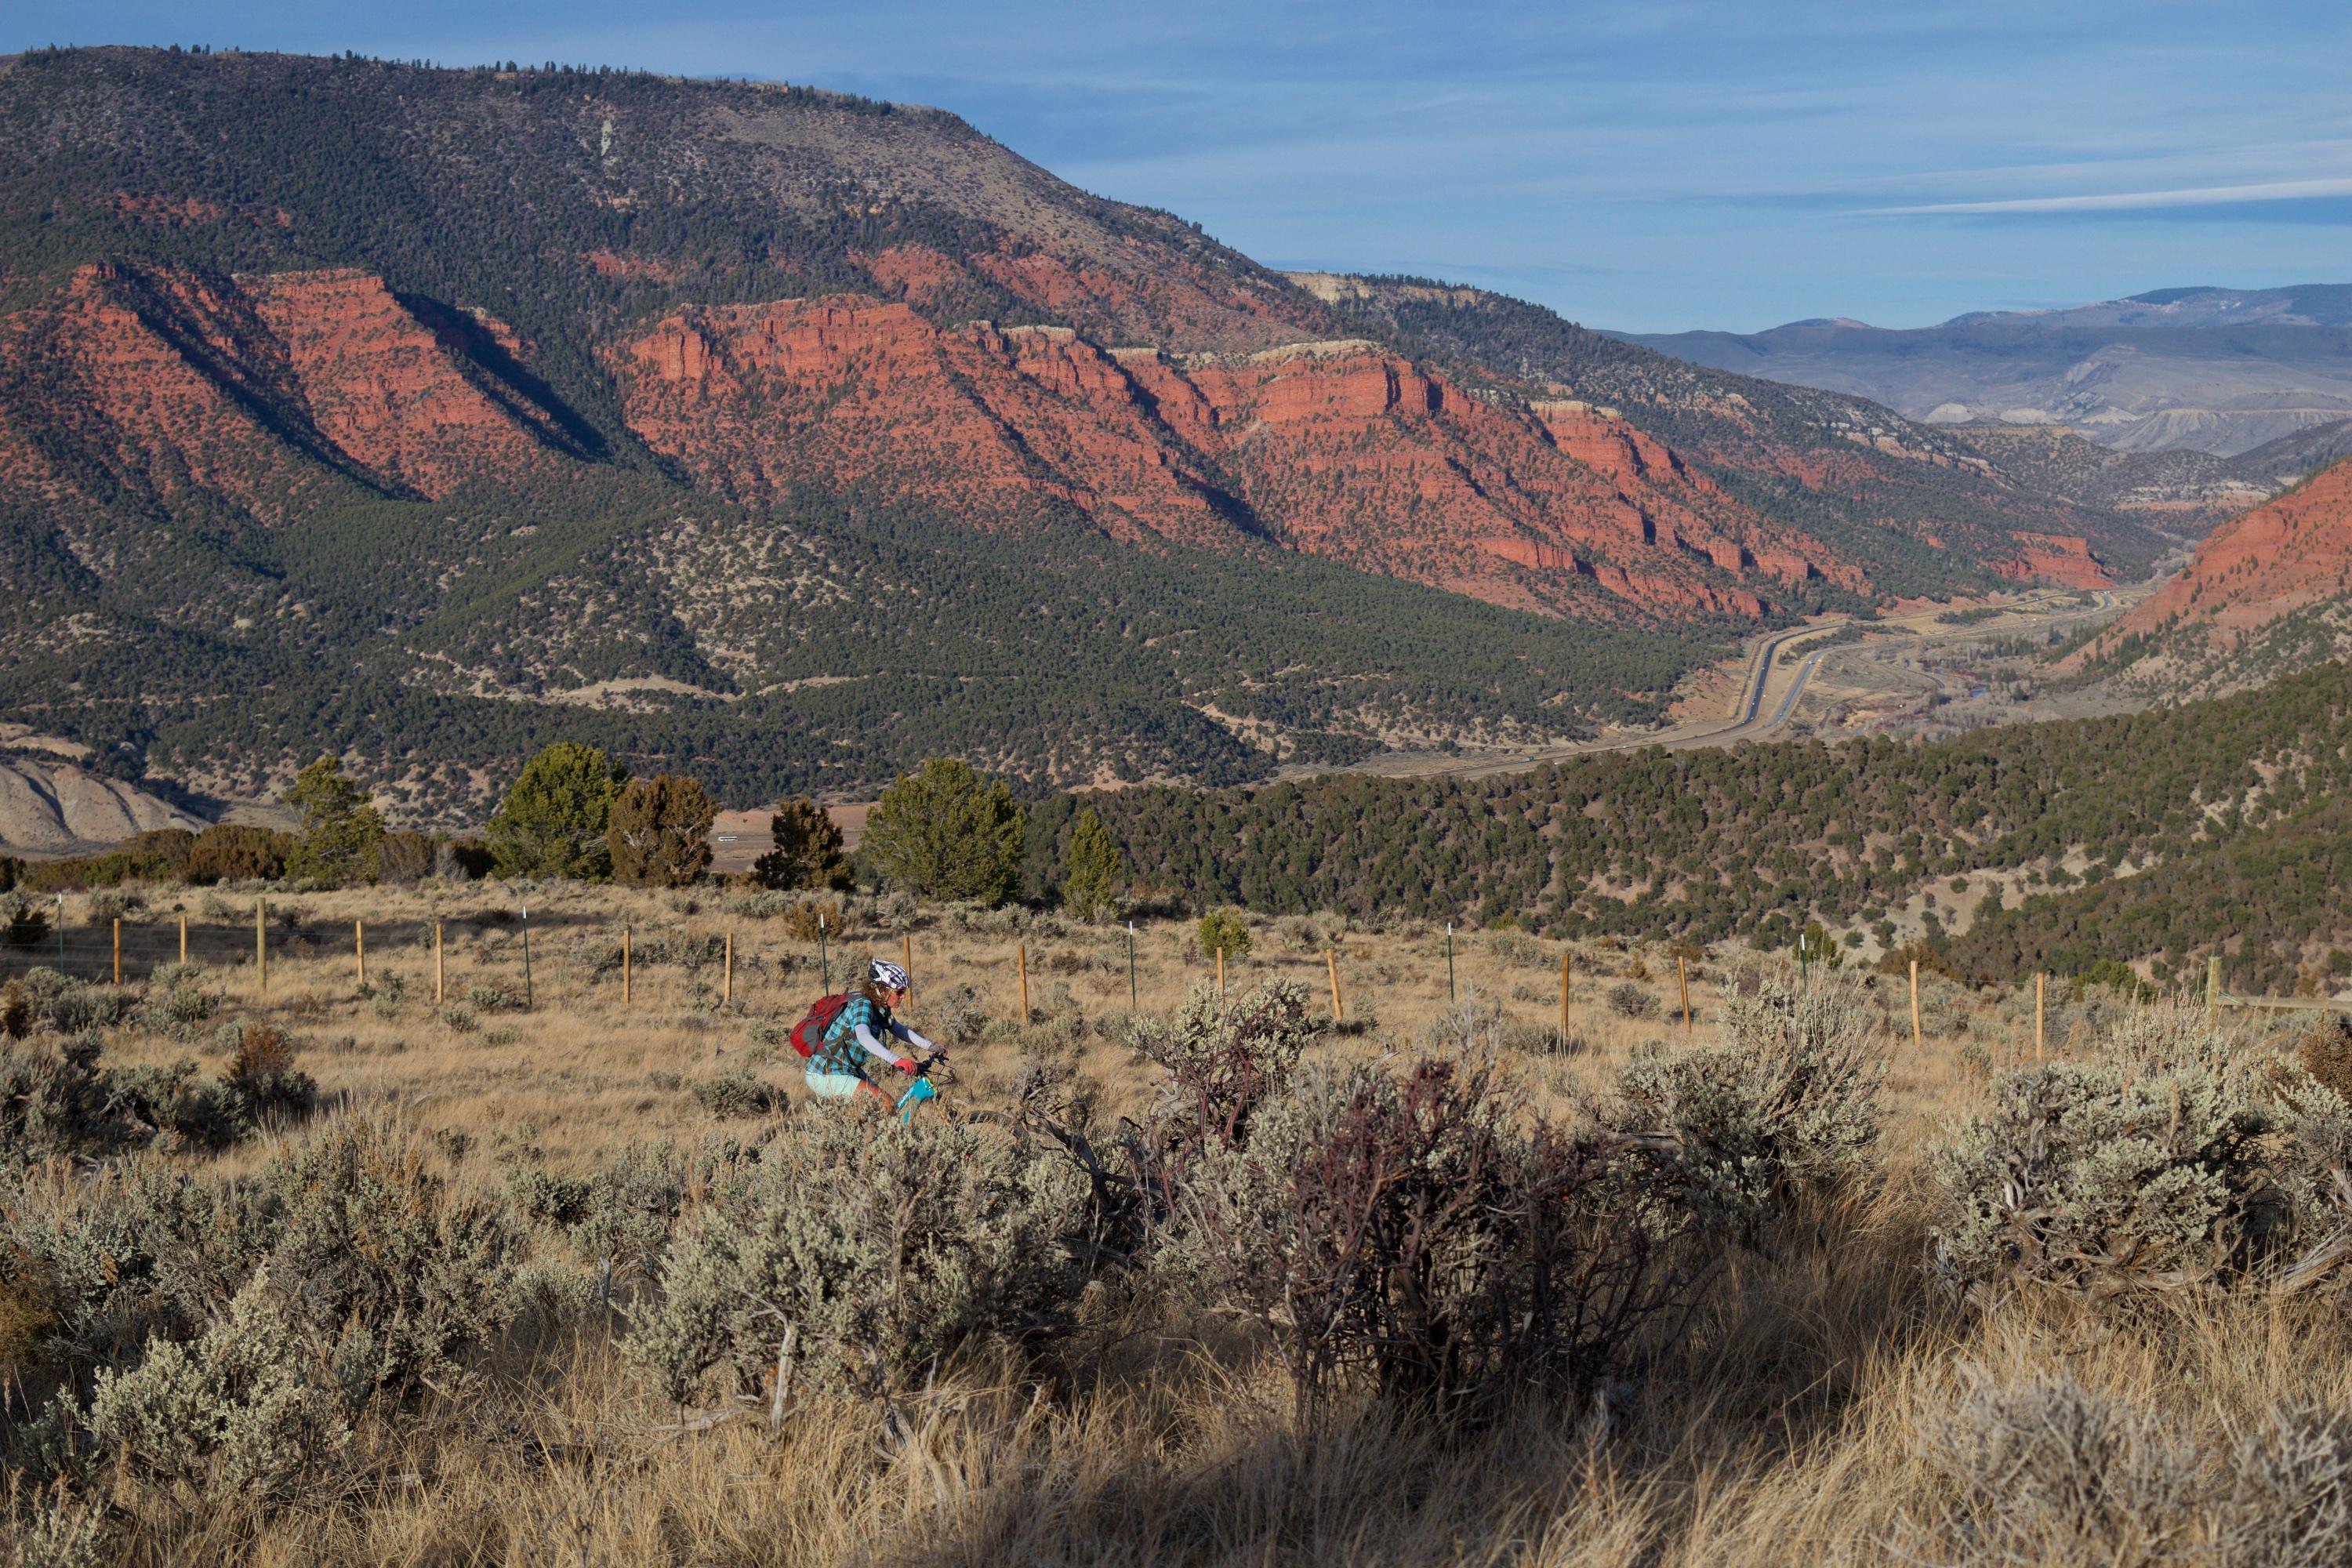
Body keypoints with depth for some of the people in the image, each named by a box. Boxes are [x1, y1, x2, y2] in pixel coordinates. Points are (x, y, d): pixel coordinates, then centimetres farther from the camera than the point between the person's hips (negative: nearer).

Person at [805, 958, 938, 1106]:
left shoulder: (880, 1008, 6)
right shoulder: (862, 1004, -20)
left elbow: (899, 1030, 23)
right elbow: (864, 1037, -38)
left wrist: (931, 1047, 14)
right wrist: (896, 1060, -49)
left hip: (847, 1070, 10)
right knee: (886, 1103, -17)